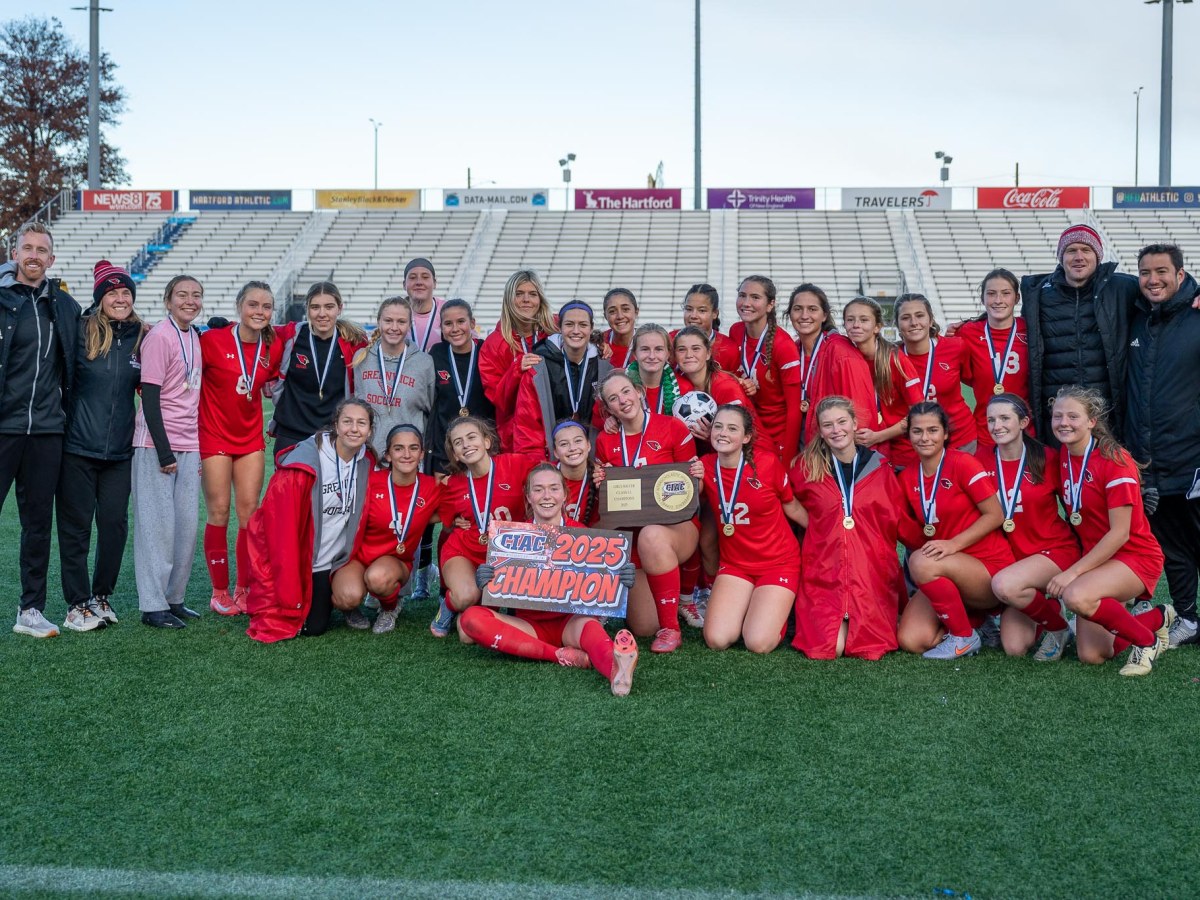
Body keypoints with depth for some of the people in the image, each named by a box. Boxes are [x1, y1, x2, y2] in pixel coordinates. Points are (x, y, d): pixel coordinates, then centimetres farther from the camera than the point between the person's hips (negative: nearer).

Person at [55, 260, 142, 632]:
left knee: (115, 524, 5)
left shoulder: (142, 337, 6)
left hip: (120, 449, 3)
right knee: (76, 526, 3)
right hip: (78, 447, -3)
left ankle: (102, 596, 21)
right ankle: (77, 605, 12)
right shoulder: (81, 332, -5)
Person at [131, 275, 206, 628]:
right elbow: (150, 398, -13)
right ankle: (153, 606, 2)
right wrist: (165, 453, -16)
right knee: (159, 525, -4)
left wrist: (200, 445, 13)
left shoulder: (194, 336, 12)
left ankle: (174, 598, 16)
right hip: (157, 444, -7)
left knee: (187, 525, 7)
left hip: (189, 445, 7)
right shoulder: (159, 337, -10)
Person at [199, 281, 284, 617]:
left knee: (250, 511, 1)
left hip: (251, 438, 4)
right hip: (215, 437, -4)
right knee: (219, 511, -2)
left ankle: (244, 589, 13)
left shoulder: (274, 347, 0)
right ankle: (220, 592, 9)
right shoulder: (212, 340, -13)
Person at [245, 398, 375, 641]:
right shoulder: (306, 461, -21)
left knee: (316, 627, 4)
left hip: (328, 562, 5)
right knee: (289, 625, -6)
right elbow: (283, 525, -21)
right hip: (290, 560, -5)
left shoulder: (366, 463, -2)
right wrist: (290, 593, -21)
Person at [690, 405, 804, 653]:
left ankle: (779, 605, 14)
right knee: (717, 640, -15)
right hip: (734, 563, 3)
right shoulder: (705, 466, -6)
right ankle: (746, 605, 17)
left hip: (778, 562, -3)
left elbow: (792, 507, 2)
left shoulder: (767, 463, -14)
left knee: (758, 644, -19)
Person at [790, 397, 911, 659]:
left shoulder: (879, 468, 7)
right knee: (827, 647, -19)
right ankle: (840, 622, 15)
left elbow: (901, 522, 10)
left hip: (872, 571, 1)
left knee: (870, 647, -16)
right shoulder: (806, 468, 4)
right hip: (824, 572, -1)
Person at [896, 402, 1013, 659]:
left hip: (990, 568, -5)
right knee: (911, 641, -15)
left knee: (921, 562, -34)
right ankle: (971, 617, 14)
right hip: (948, 575, 6)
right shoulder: (907, 478, 6)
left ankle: (965, 636, -11)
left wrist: (954, 544, -22)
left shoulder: (963, 463, -10)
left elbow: (995, 515, -12)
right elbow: (911, 533, 14)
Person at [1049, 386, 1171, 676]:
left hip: (1135, 557, -7)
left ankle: (1148, 640, -9)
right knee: (1090, 656, -1)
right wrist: (1073, 570, 3)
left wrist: (1073, 571, -24)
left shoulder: (1114, 459, -20)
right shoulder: (1063, 456, 1)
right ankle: (1155, 618, 25)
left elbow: (1120, 533, -21)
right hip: (1095, 558, 7)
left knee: (1076, 596, -35)